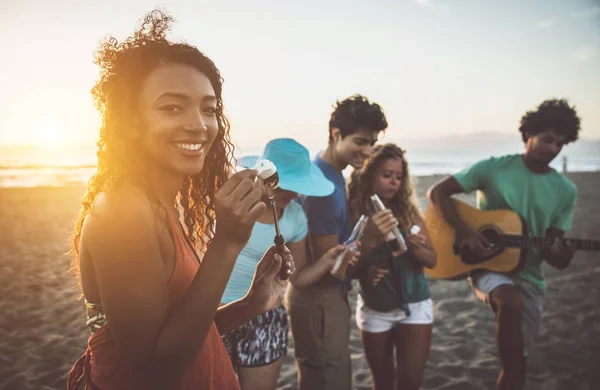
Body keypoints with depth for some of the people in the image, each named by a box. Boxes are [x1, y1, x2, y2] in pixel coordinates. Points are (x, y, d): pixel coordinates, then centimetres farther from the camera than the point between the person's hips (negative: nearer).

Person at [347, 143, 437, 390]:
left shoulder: (408, 210, -6)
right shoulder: (353, 214, -13)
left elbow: (432, 260, -4)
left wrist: (415, 247, -24)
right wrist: (365, 273, -29)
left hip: (415, 305, 1)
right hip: (374, 310, -1)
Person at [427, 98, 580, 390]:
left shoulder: (565, 191, 1)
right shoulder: (494, 168, -7)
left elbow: (558, 259, 3)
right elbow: (437, 193, -9)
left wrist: (560, 253, -22)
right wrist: (465, 233, -20)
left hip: (527, 276, 4)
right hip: (486, 264, -4)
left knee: (518, 362, 8)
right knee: (512, 303, -35)